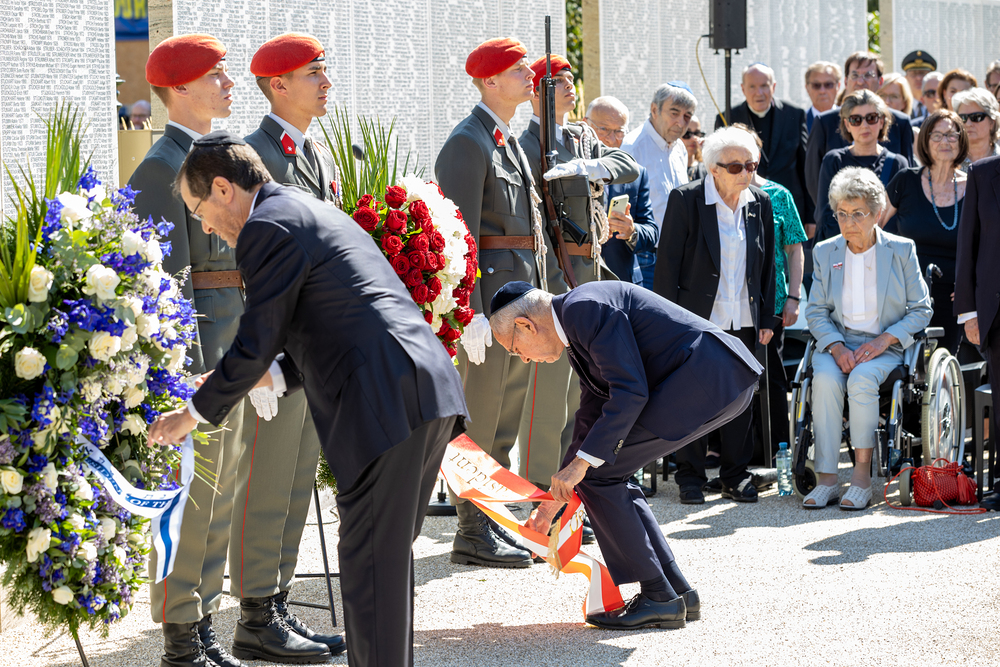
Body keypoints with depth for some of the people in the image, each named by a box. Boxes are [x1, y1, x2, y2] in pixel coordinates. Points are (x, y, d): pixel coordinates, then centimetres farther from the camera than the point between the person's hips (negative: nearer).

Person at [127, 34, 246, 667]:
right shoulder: (160, 168, -13)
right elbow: (167, 276, -17)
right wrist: (189, 367, -21)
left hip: (234, 346, 9)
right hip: (193, 345, -9)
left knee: (222, 493, 13)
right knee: (190, 494, -5)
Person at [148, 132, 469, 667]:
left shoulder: (268, 229, -5)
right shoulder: (310, 211, 26)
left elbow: (255, 343, -5)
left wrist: (195, 413, 7)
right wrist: (267, 377, 22)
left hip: (387, 403, -10)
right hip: (430, 387, 10)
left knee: (370, 565, -6)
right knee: (388, 556, 16)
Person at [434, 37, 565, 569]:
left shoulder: (511, 143, 18)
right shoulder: (468, 143, -12)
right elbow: (459, 233, -18)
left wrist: (556, 291, 21)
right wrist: (471, 312, -23)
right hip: (488, 291, -9)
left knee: (508, 419, 13)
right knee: (480, 419, -5)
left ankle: (496, 525, 20)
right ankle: (473, 535, 0)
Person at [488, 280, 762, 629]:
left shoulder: (585, 308, -12)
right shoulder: (576, 325, 20)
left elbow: (630, 392, -19)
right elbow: (593, 417, 28)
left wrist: (582, 463, -16)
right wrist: (555, 499, 30)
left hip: (707, 375, -10)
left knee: (598, 472, -6)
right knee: (606, 473, 16)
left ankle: (658, 598, -2)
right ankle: (677, 593, 16)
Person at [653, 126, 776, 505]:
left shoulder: (760, 204, 6)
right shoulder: (685, 201, -7)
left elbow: (767, 266, 13)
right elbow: (667, 263, -6)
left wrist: (766, 319, 10)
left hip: (743, 322, 4)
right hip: (697, 317, -4)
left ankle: (735, 475, 16)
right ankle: (691, 477, 11)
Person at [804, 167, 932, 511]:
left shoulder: (902, 250, 1)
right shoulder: (825, 252, 9)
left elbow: (921, 310, 2)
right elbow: (815, 311, 9)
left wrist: (884, 340, -13)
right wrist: (836, 346, -11)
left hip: (885, 347, -2)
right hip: (837, 342, 2)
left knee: (862, 378, -35)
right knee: (825, 378, -32)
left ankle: (862, 474, -26)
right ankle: (826, 479, -31)